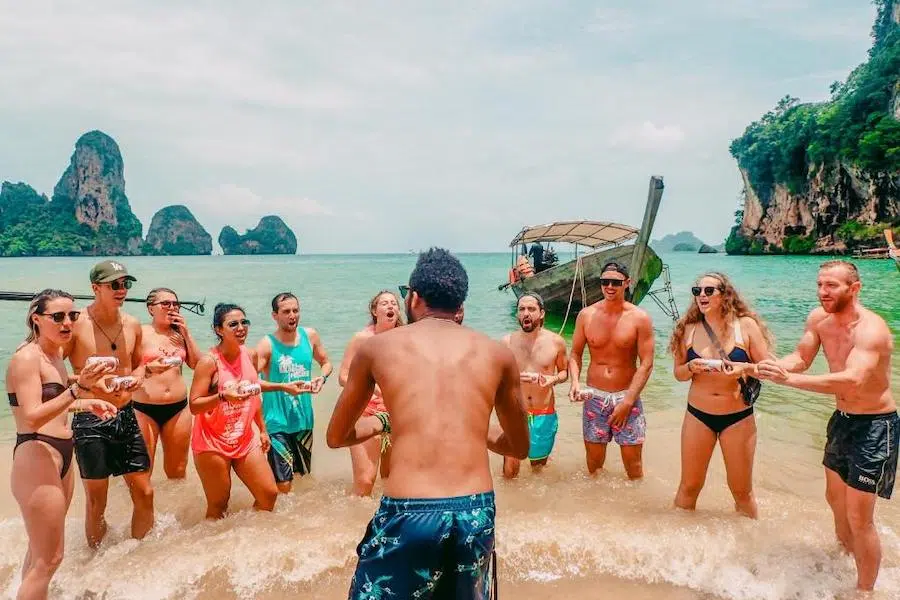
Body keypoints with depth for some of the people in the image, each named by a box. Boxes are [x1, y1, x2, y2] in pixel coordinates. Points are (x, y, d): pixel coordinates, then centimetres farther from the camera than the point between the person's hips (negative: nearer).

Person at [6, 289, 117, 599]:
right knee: (48, 558, -3)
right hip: (36, 459, -9)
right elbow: (33, 416, -23)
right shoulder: (26, 357, -14)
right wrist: (79, 388, -32)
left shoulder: (55, 353, 11)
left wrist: (88, 404, 10)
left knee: (40, 550, 20)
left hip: (60, 458, 9)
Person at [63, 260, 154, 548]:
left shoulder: (133, 325, 5)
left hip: (126, 416, 5)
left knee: (144, 494, 8)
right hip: (90, 420, -5)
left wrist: (137, 376, -1)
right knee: (96, 502, 8)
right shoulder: (77, 325, -11)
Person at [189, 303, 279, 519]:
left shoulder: (251, 355, 3)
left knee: (269, 494, 7)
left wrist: (263, 430, 17)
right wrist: (223, 396, -33)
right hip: (212, 443, -6)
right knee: (218, 506, 3)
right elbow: (194, 405, -18)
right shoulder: (209, 361, -15)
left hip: (245, 439, 6)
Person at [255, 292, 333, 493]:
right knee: (283, 485, -8)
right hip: (278, 424, -5)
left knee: (302, 477, 19)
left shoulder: (309, 335, 2)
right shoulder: (267, 344, -13)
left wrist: (322, 378, -6)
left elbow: (326, 363, 15)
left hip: (304, 421, 5)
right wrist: (283, 387, -29)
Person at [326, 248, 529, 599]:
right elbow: (519, 448, 19)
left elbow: (336, 437, 17)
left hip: (408, 513, -3)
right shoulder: (498, 354, 7)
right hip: (477, 511, 3)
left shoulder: (377, 347, 4)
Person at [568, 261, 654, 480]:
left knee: (633, 462, 2)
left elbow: (646, 364, -8)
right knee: (594, 461, 10)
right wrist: (575, 381, -13)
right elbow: (575, 354, 6)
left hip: (627, 396, -2)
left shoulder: (639, 318, -7)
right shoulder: (586, 315, 0)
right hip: (594, 396, 2)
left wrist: (627, 402, -14)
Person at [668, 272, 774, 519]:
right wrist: (691, 367, -16)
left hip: (738, 417, -1)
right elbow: (678, 373, 5)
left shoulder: (746, 325, -7)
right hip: (698, 415, 2)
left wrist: (745, 367, -22)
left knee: (742, 491, 12)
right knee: (689, 486, 10)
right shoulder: (688, 329, -1)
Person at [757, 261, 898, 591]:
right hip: (842, 418, 8)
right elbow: (801, 358, -6)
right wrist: (768, 367, -28)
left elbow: (852, 380, -42)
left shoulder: (870, 328, -28)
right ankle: (844, 558, 48)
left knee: (859, 517, -5)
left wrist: (789, 379, -49)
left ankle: (865, 589, 13)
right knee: (835, 498, 24)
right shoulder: (819, 318, -5)